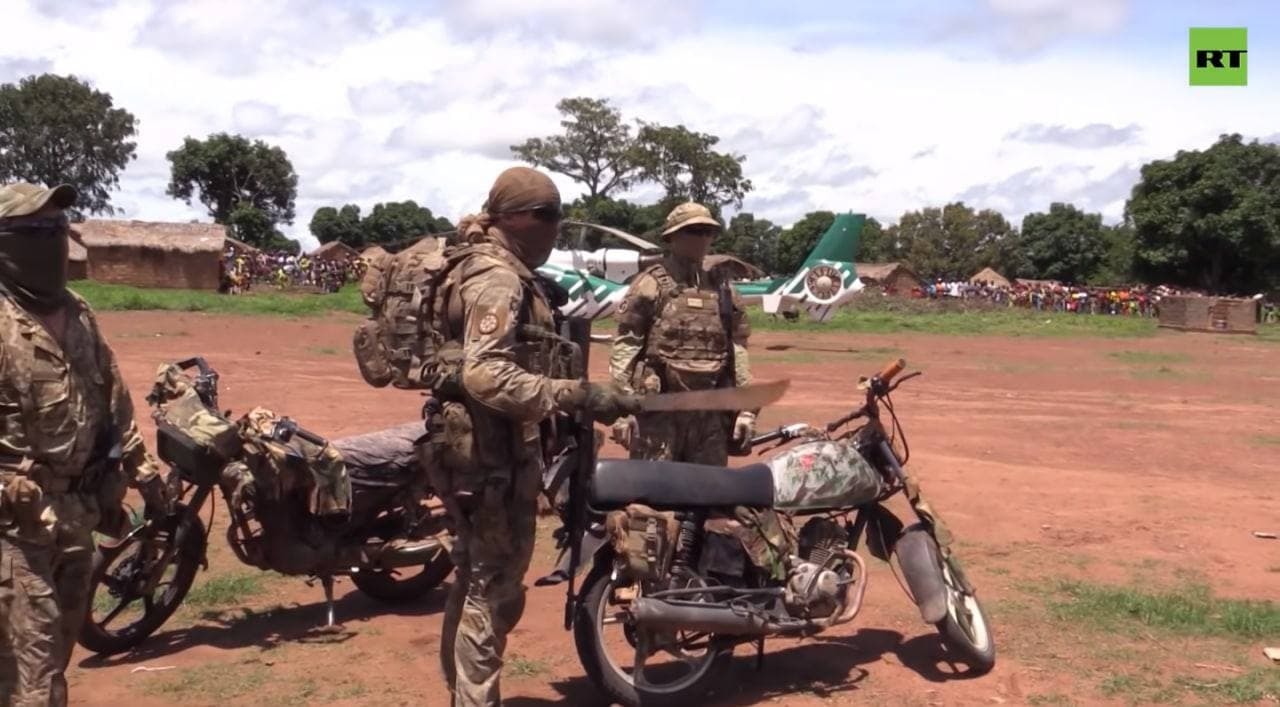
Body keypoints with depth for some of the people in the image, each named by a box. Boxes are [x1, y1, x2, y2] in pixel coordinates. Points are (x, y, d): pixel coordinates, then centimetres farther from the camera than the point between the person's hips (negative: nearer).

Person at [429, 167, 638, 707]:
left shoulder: (491, 268, 16)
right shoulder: (498, 278, -17)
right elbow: (485, 374, -30)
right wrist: (574, 396, -33)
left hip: (478, 446, 11)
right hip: (492, 450, -11)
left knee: (476, 578, 19)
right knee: (495, 585, -3)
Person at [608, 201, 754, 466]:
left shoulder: (723, 290, 13)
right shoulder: (650, 285, -3)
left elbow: (737, 352, 13)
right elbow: (625, 348, -5)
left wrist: (746, 408, 8)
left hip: (711, 411, 5)